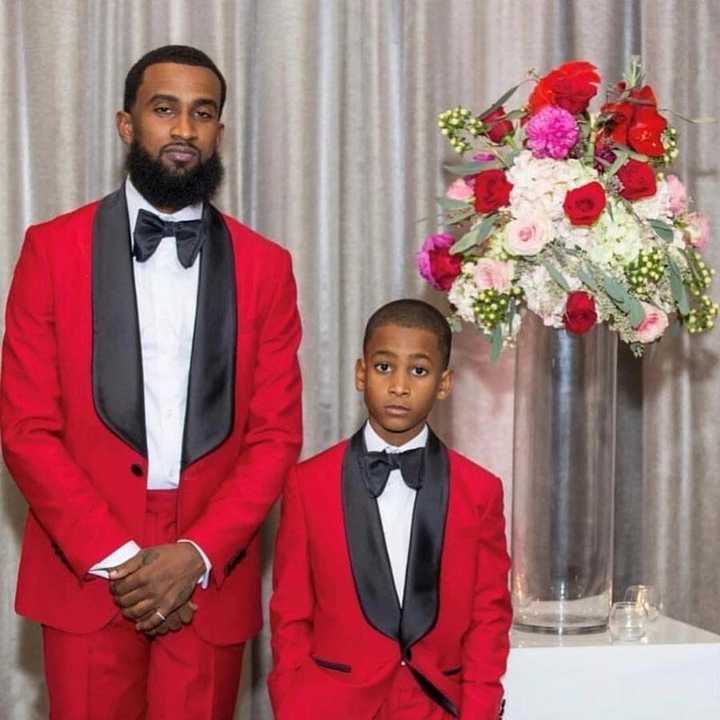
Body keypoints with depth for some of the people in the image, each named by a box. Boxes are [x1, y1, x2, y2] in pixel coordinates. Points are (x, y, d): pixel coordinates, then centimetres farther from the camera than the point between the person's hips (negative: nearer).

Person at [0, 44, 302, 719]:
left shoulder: (264, 266, 5)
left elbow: (276, 434, 2)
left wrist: (196, 556, -10)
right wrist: (115, 558, -10)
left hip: (210, 578, 1)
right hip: (84, 571, -1)